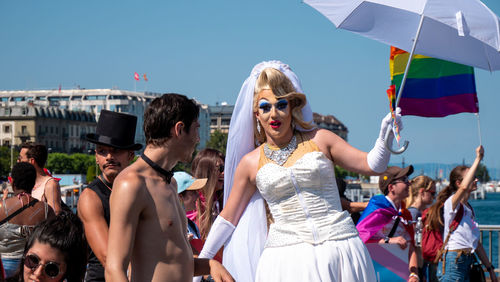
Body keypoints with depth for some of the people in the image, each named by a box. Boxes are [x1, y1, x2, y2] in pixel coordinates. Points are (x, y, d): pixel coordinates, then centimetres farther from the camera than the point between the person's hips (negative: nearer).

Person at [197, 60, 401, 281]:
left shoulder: (319, 141, 7)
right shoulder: (250, 163, 8)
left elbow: (372, 166, 5)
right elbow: (229, 217, 16)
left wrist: (385, 138, -14)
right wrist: (201, 260, 18)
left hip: (337, 246, 0)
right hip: (286, 257, 0)